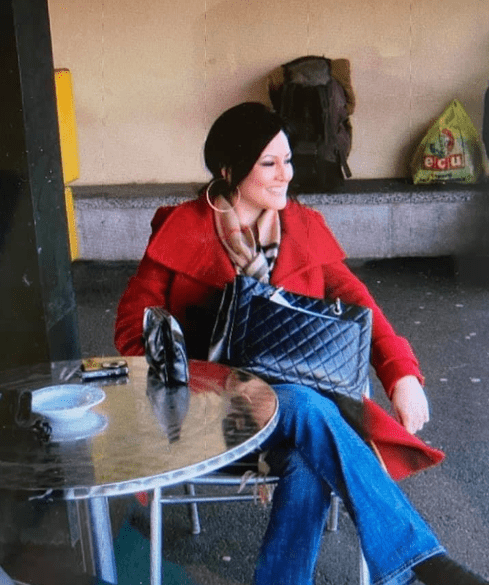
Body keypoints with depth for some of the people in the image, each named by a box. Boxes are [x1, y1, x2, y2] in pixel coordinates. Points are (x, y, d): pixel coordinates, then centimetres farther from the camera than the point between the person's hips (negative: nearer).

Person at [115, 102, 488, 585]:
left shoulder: (304, 225, 13)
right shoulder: (182, 229, 4)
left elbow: (353, 300, 7)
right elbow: (134, 321, 1)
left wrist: (402, 373, -10)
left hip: (299, 391, 3)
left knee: (309, 462, -35)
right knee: (308, 409, -35)